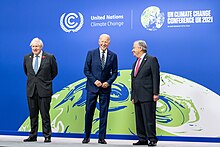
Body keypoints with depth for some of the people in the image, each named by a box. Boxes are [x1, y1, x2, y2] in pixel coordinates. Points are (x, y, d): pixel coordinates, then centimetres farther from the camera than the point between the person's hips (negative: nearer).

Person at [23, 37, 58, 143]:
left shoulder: (50, 57, -3)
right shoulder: (27, 57, 8)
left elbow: (54, 72, 8)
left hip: (44, 90, -4)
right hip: (31, 90, 4)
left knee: (45, 114, 0)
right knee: (32, 114, 10)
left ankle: (47, 136, 10)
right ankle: (33, 136, 20)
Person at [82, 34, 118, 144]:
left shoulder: (113, 56, 5)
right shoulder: (91, 53, 2)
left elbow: (114, 72, 6)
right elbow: (86, 70, 0)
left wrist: (108, 82, -10)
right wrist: (95, 81, -11)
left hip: (105, 87, 1)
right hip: (92, 87, -1)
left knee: (104, 113, 4)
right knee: (89, 112, 3)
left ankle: (102, 137, 13)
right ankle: (87, 136, 17)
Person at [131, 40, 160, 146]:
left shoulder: (151, 60, -2)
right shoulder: (136, 63, 21)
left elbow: (156, 77, -8)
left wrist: (156, 93, -15)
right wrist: (133, 96, 16)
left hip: (147, 96, -8)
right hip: (137, 96, 8)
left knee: (149, 118, -6)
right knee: (139, 119, 9)